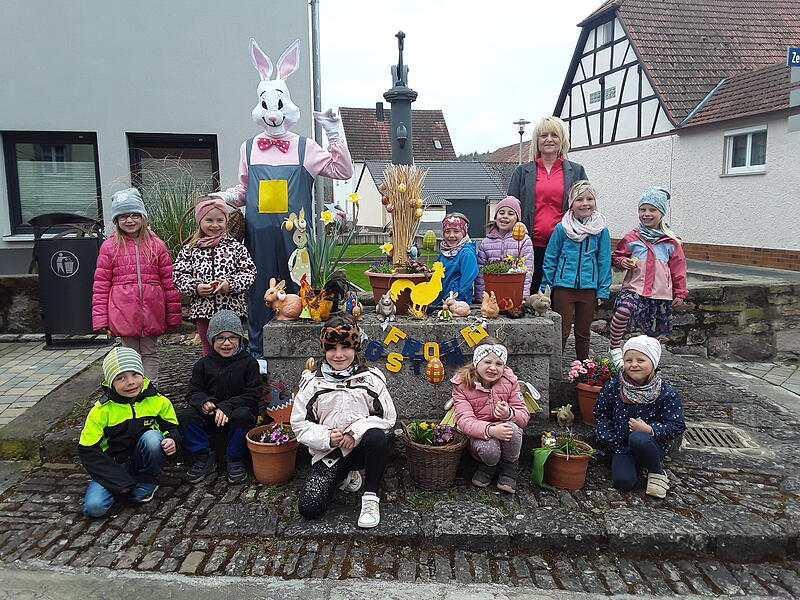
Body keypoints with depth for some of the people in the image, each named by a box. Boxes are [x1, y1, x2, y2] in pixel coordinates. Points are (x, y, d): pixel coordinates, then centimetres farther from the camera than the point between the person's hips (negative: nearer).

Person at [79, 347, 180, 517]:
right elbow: (87, 451, -10)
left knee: (152, 437, -30)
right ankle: (125, 487, 7)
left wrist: (172, 441, -23)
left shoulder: (158, 401, -9)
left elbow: (172, 428, 4)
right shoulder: (102, 410, -13)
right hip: (113, 466, -1)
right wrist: (120, 481, -16)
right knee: (93, 506, -25)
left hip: (142, 461, 1)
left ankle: (146, 483, -6)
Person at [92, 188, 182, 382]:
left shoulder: (156, 245, 2)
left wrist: (173, 315, 2)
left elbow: (169, 281, 3)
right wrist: (101, 319, -4)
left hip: (152, 313, 0)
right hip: (124, 313, 0)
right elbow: (101, 285, 1)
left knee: (150, 353, 11)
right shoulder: (109, 247, 1)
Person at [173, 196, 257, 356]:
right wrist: (196, 287, -13)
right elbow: (180, 274, 4)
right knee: (209, 351, 13)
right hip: (202, 309, 2)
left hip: (231, 309, -1)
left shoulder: (235, 247, 2)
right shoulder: (190, 250, 6)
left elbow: (248, 272, -1)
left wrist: (231, 284, -17)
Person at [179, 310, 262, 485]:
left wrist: (226, 407, -24)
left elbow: (253, 394, -11)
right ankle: (204, 458, -6)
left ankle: (235, 459, -13)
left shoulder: (248, 362, -5)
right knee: (185, 416, -23)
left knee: (242, 415, -36)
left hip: (237, 411, -3)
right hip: (210, 416, 3)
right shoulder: (203, 364, 4)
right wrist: (203, 402, -21)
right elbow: (193, 392, 4)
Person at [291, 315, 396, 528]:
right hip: (328, 454, 2)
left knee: (376, 437, -36)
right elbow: (299, 423, -1)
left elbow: (387, 417, -4)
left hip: (361, 447, -1)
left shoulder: (371, 379, -2)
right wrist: (327, 437, -19)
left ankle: (371, 497, -13)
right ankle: (344, 477, 18)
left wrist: (356, 432, -18)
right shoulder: (312, 383, -1)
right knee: (308, 508, -15)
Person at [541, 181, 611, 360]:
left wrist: (603, 291, 2)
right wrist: (546, 287, 1)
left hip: (589, 288, 2)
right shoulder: (562, 228, -3)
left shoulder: (601, 230, 2)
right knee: (562, 331, 3)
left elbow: (604, 262, 6)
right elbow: (550, 258, 2)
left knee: (583, 333, 14)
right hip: (563, 286, -2)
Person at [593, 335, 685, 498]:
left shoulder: (667, 393, -11)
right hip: (621, 446, 2)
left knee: (638, 438, -37)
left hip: (653, 445, -2)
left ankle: (657, 472, -6)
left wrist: (648, 429, -22)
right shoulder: (613, 386, -6)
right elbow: (601, 413, 7)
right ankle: (636, 464, 15)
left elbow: (677, 426, -7)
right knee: (623, 481, -21)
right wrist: (607, 434, -8)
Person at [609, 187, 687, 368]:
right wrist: (622, 262, -9)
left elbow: (678, 268, 11)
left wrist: (680, 293, 10)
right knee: (623, 310, -32)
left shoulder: (670, 241, 6)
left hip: (660, 293, 2)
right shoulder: (632, 237, 4)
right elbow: (617, 256, 15)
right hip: (634, 288, -2)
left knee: (654, 332, 10)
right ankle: (614, 347, -13)